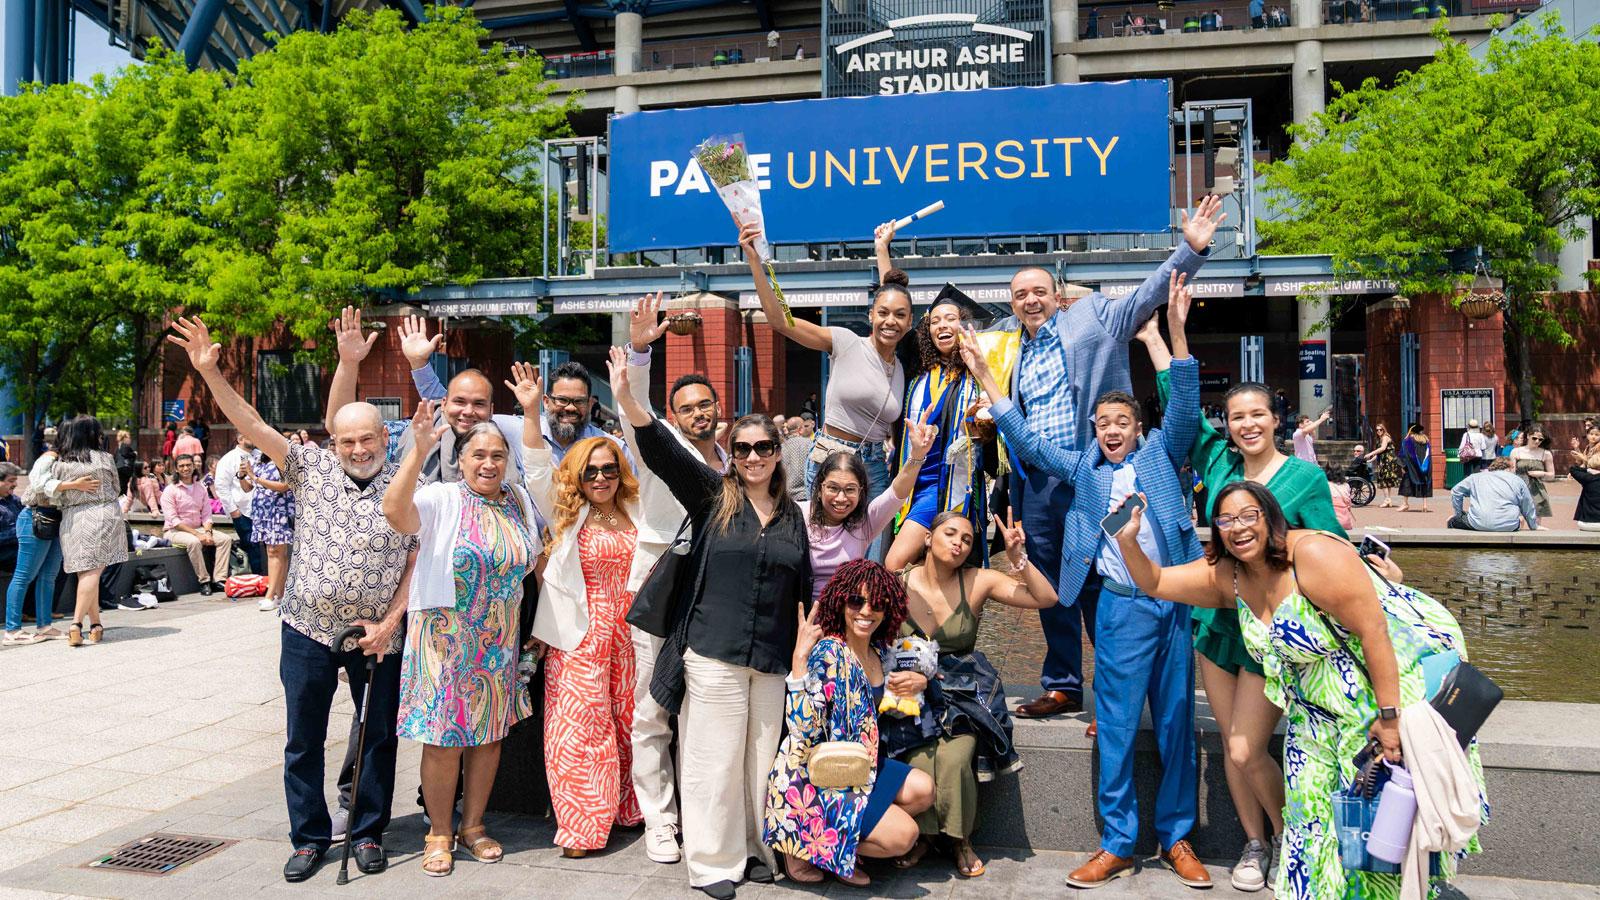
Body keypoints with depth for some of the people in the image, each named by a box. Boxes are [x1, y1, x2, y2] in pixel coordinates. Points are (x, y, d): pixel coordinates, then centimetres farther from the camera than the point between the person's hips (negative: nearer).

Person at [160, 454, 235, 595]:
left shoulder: (201, 487, 10)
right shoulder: (170, 490, -7)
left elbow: (206, 515, 8)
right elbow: (173, 520, -15)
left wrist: (207, 532, -12)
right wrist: (197, 534, -22)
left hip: (198, 529, 6)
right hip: (175, 531, -6)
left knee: (226, 539, -15)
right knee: (194, 542, -37)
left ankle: (218, 580, -19)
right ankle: (204, 581, -27)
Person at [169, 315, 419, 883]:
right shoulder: (312, 467, 0)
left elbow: (415, 564, -4)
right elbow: (253, 426, -5)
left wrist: (389, 623, -10)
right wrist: (209, 371, -16)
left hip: (378, 637, -1)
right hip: (307, 630, 2)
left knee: (379, 736, 8)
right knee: (303, 739, 9)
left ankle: (368, 833, 25)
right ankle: (309, 837, 24)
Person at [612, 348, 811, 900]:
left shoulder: (792, 516, 12)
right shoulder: (712, 496, 2)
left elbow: (804, 590, 17)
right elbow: (662, 451, -12)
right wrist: (627, 399, -27)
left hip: (772, 660, 4)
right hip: (713, 652, -3)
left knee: (760, 759, 10)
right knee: (714, 759, 1)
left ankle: (752, 851, 26)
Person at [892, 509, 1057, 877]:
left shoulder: (978, 582, -2)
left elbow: (1046, 598, -5)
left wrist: (1018, 556, -16)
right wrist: (912, 678, -16)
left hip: (964, 692, 0)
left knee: (955, 757, -26)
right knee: (919, 759, -25)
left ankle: (959, 839, 2)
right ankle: (922, 835, 4)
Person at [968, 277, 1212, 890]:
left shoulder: (1160, 454, 8)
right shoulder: (1083, 468, 12)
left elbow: (1184, 409, -5)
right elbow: (1028, 443, 10)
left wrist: (1176, 332, -17)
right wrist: (985, 377, 5)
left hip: (1176, 603, 0)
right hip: (1121, 609, 0)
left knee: (1177, 724, 7)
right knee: (1116, 728, 2)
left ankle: (1177, 838, 20)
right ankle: (1118, 844, 11)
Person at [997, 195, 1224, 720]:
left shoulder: (1091, 317, 6)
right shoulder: (1010, 349, 18)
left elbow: (1149, 294, -2)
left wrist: (1192, 249, -13)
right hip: (1035, 481, 5)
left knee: (1099, 584, -2)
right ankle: (1062, 688, 23)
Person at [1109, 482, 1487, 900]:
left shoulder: (1313, 555, -26)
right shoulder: (1226, 575, -3)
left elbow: (1374, 631, -26)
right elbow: (1155, 582, 0)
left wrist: (1389, 715, -26)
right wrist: (1128, 542, -19)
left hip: (1397, 676, -7)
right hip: (1319, 705, 7)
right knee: (1312, 809, 5)